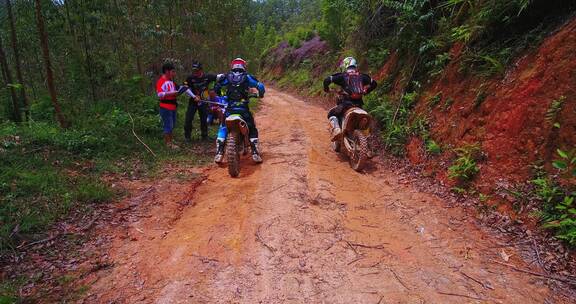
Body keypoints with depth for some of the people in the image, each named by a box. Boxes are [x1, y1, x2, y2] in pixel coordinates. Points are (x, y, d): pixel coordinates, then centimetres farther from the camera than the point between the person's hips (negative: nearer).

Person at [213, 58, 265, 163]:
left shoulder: (227, 77, 11)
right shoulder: (247, 77, 7)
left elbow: (216, 87, 9)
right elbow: (260, 86, 2)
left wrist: (220, 95, 29)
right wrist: (260, 94, 23)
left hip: (230, 107, 1)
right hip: (243, 107, -1)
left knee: (223, 127, 15)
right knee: (252, 129, 12)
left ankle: (219, 152, 2)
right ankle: (255, 153, 2)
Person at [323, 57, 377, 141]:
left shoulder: (342, 76, 3)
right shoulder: (361, 76, 16)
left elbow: (327, 80, -4)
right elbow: (374, 83, 25)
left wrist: (326, 88, 14)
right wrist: (365, 91, 36)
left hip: (346, 103, -4)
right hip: (359, 104, 5)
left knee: (331, 114, 15)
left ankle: (336, 130, -9)